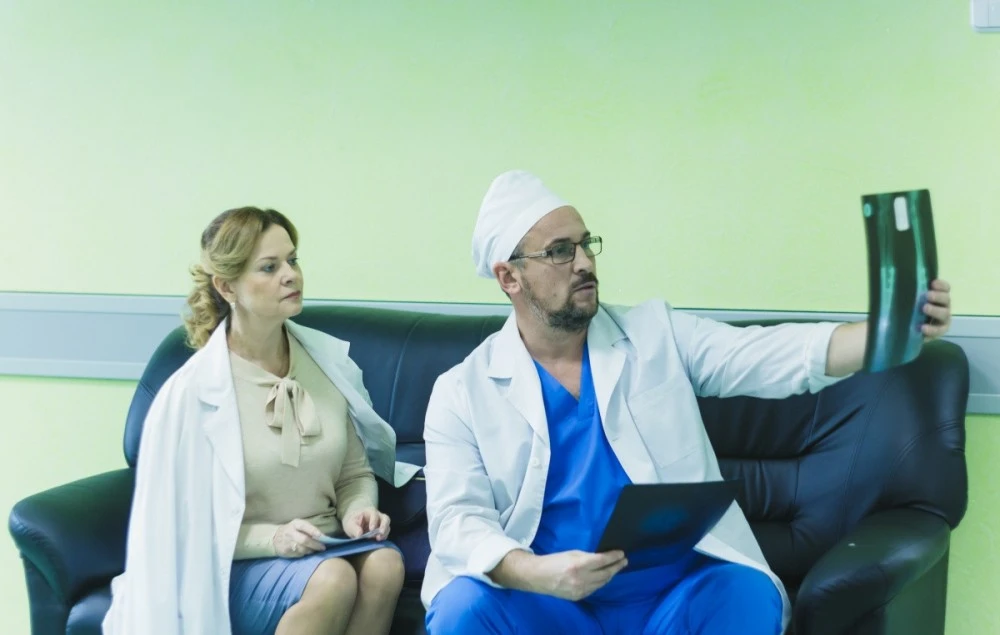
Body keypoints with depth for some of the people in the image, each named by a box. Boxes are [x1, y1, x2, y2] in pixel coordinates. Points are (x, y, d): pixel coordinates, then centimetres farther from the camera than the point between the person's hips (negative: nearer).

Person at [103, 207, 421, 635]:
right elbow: (183, 524, -5)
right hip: (236, 566, -4)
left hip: (325, 548, 4)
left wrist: (358, 512, -9)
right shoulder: (194, 391, -9)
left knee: (385, 563, -29)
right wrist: (271, 538, -18)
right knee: (333, 579, -33)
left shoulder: (328, 359, 3)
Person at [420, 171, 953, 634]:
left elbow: (776, 355, -1)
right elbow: (457, 518, -6)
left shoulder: (657, 335, 9)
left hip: (673, 590, 2)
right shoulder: (463, 392, 3)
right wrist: (534, 573, -27)